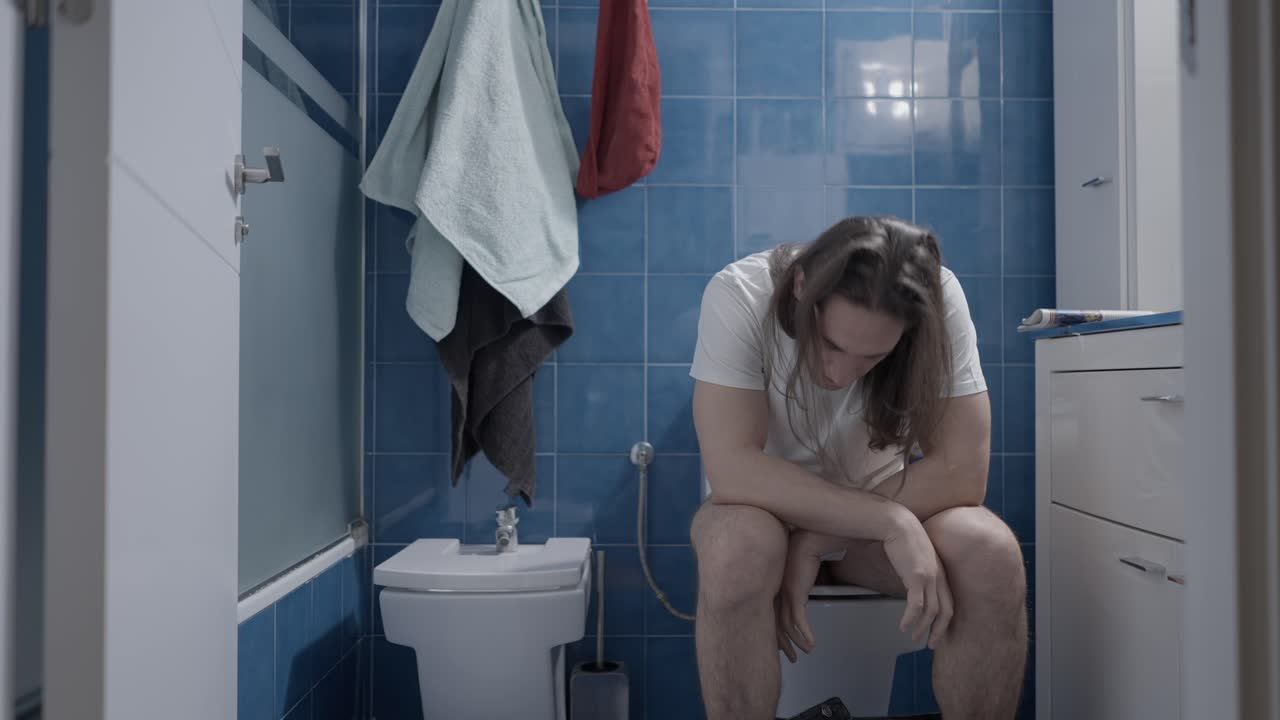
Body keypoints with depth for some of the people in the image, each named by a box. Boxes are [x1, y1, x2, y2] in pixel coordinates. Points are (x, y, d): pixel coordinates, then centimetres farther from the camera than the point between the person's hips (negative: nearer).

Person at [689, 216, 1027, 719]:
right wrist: (893, 523, -35)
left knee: (991, 554, -28)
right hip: (767, 510, -1)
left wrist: (814, 542, -28)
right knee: (738, 545, -36)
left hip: (880, 512, 2)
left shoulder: (937, 302, -22)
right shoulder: (739, 296, -26)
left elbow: (961, 471, -24)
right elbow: (732, 471, -32)